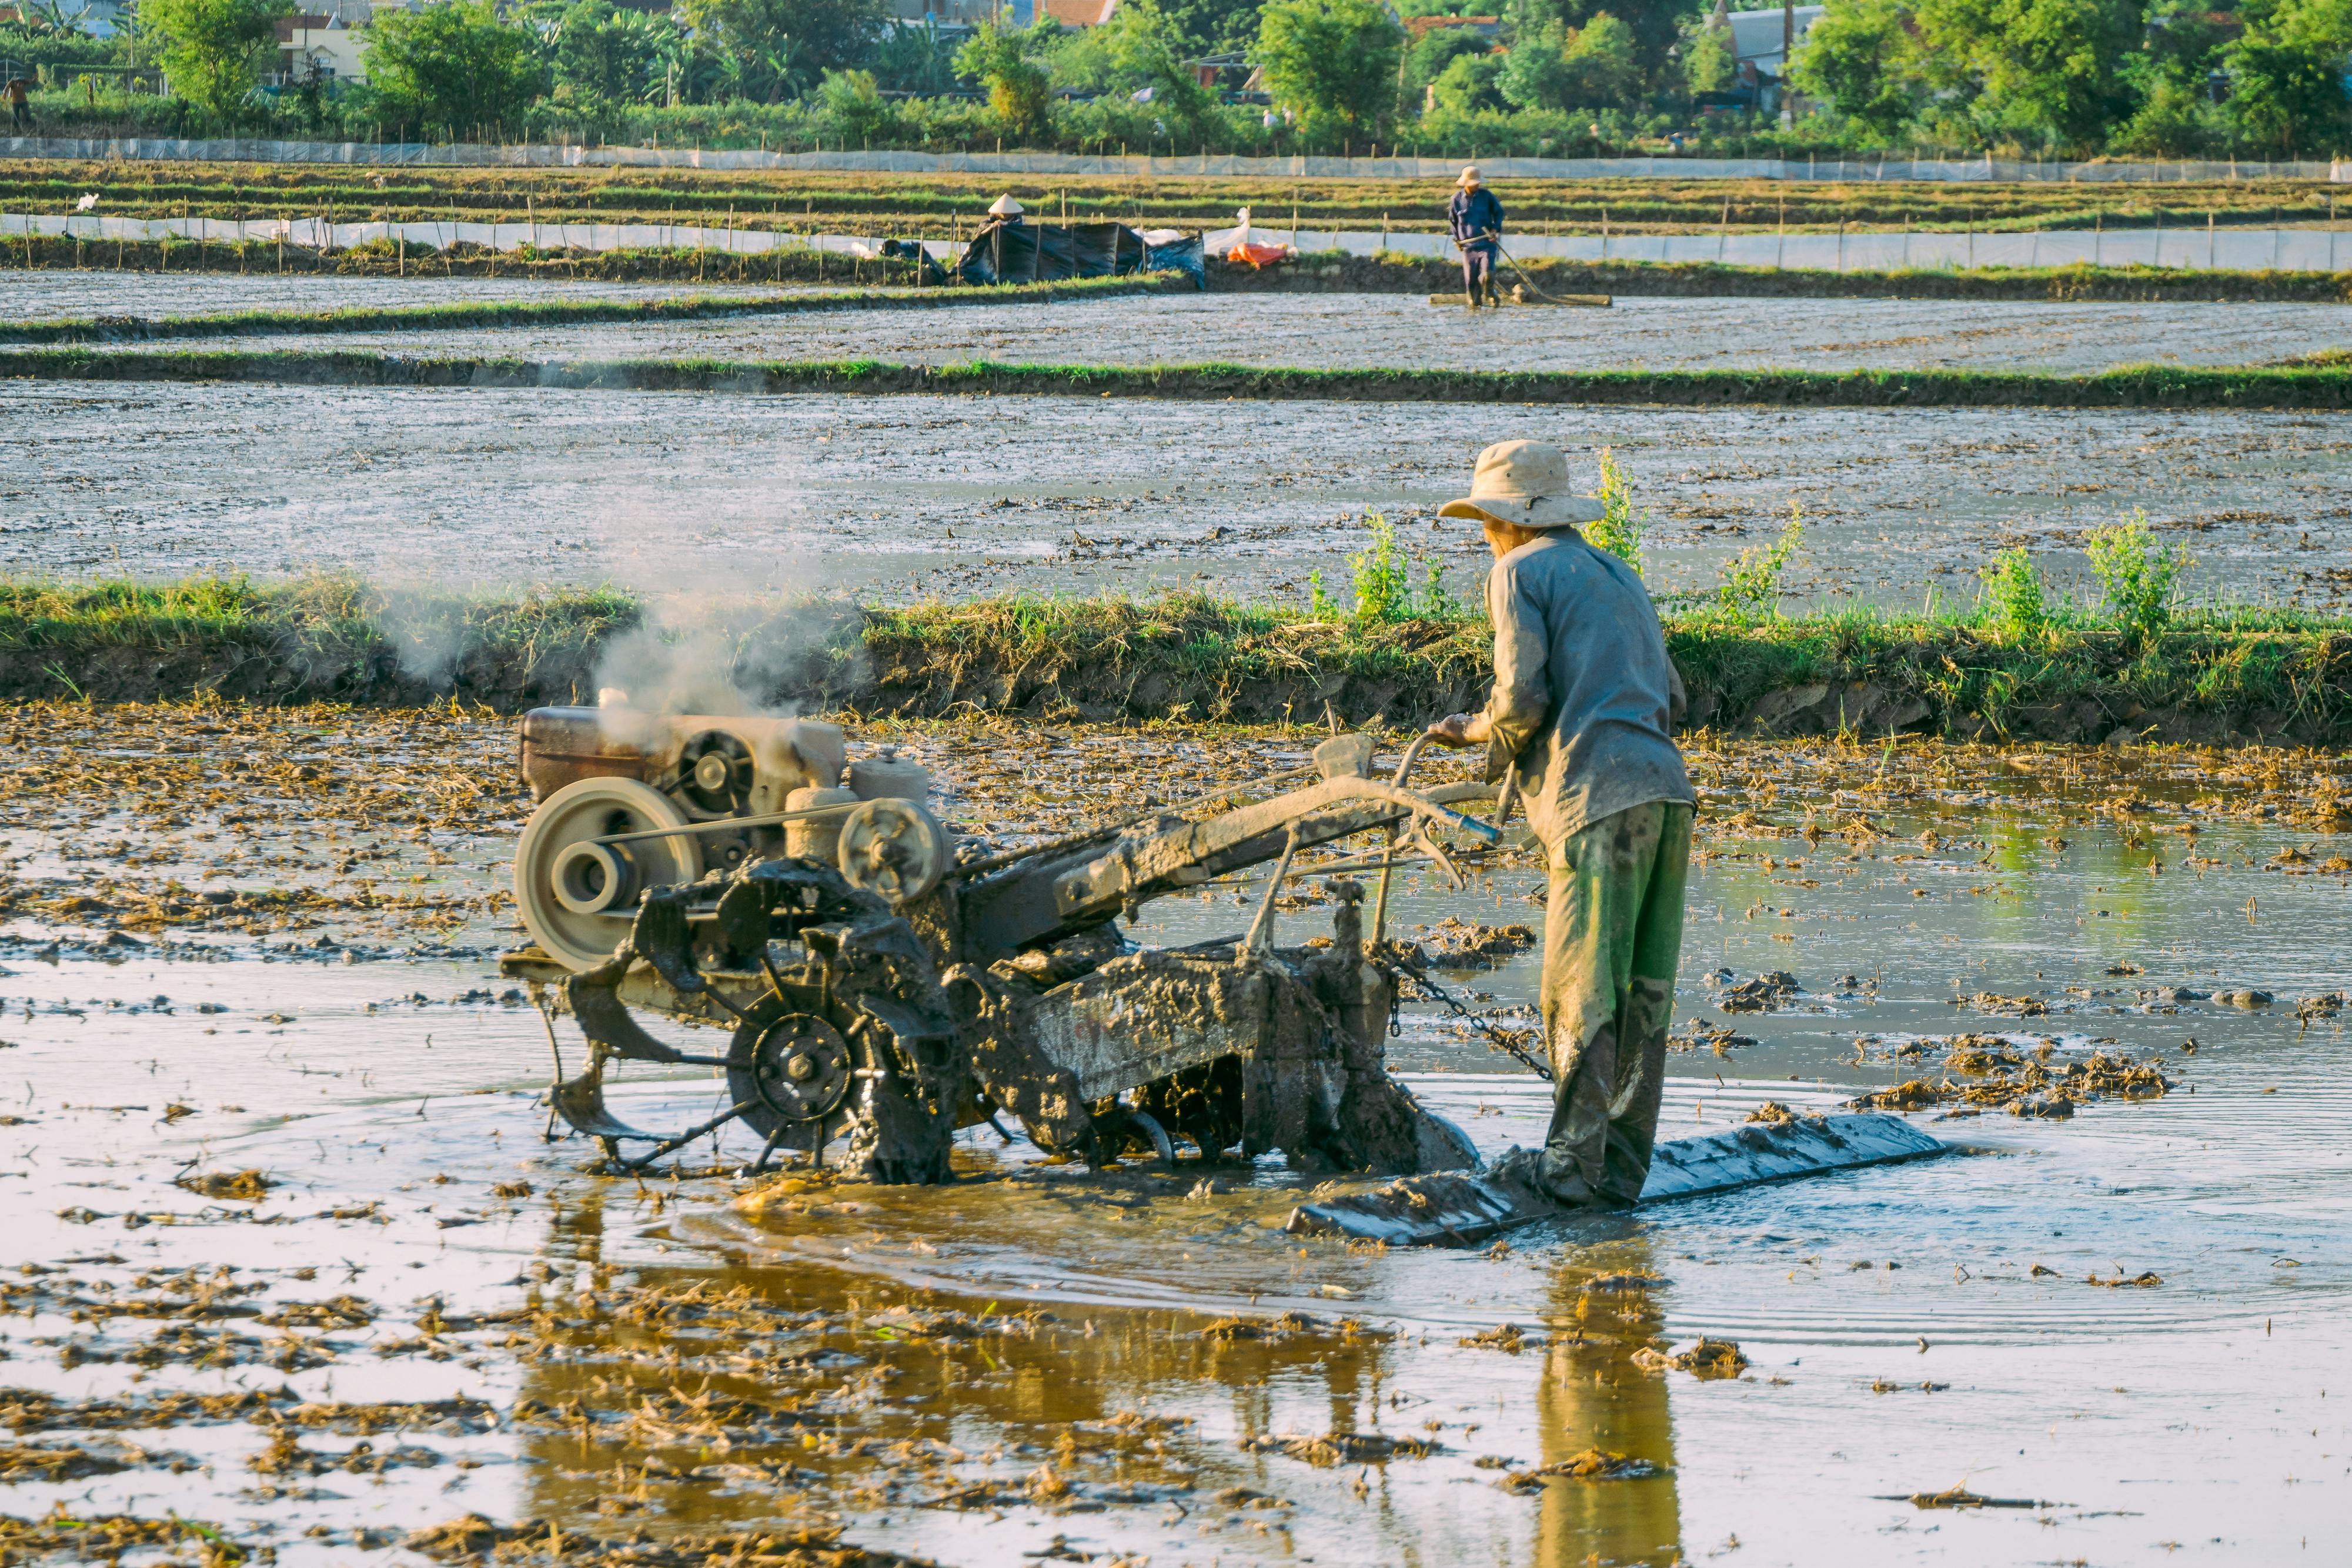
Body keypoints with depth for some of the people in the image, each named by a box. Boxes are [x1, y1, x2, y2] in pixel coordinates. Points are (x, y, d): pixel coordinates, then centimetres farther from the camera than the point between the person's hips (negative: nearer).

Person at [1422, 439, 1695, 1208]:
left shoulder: (1521, 573, 4)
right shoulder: (1618, 577, 27)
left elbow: (1523, 698, -8)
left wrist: (1480, 732, 13)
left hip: (1599, 797, -8)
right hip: (1665, 785, 8)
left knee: (1581, 990, -5)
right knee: (1642, 991, 7)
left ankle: (1572, 1163, -5)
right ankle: (1621, 1165, 9)